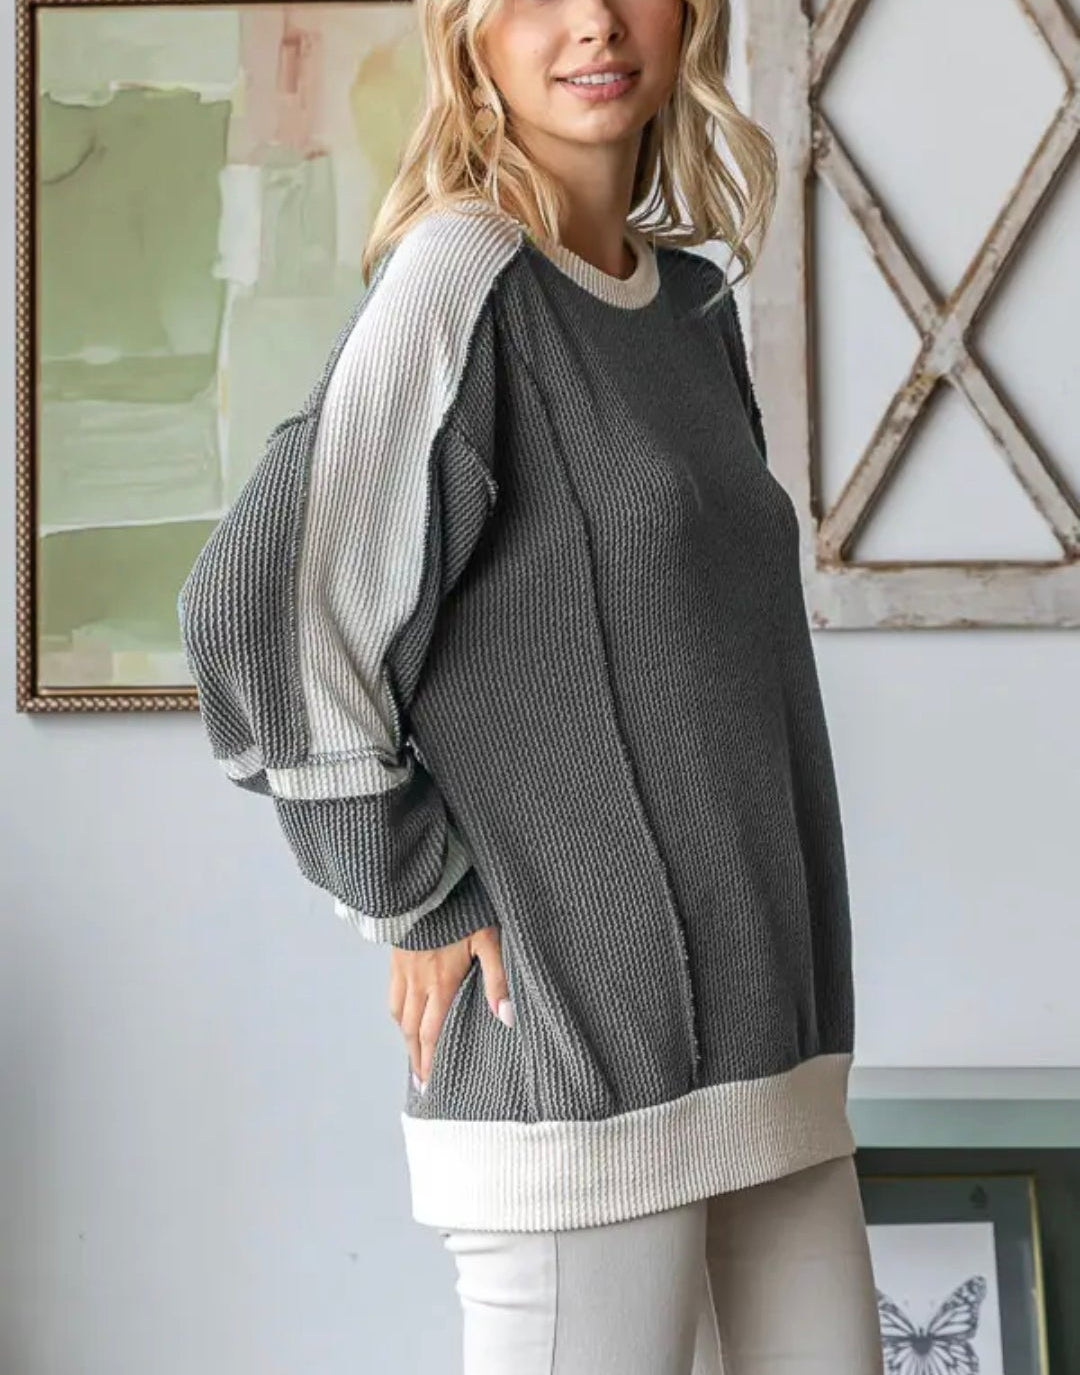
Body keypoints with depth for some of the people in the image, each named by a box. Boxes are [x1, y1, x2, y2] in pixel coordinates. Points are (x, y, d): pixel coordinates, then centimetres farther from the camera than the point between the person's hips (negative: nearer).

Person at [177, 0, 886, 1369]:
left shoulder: (694, 304, 12)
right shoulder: (462, 276, -10)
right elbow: (258, 606, -18)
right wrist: (418, 899, -11)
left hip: (762, 1023, 7)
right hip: (569, 1025, -7)